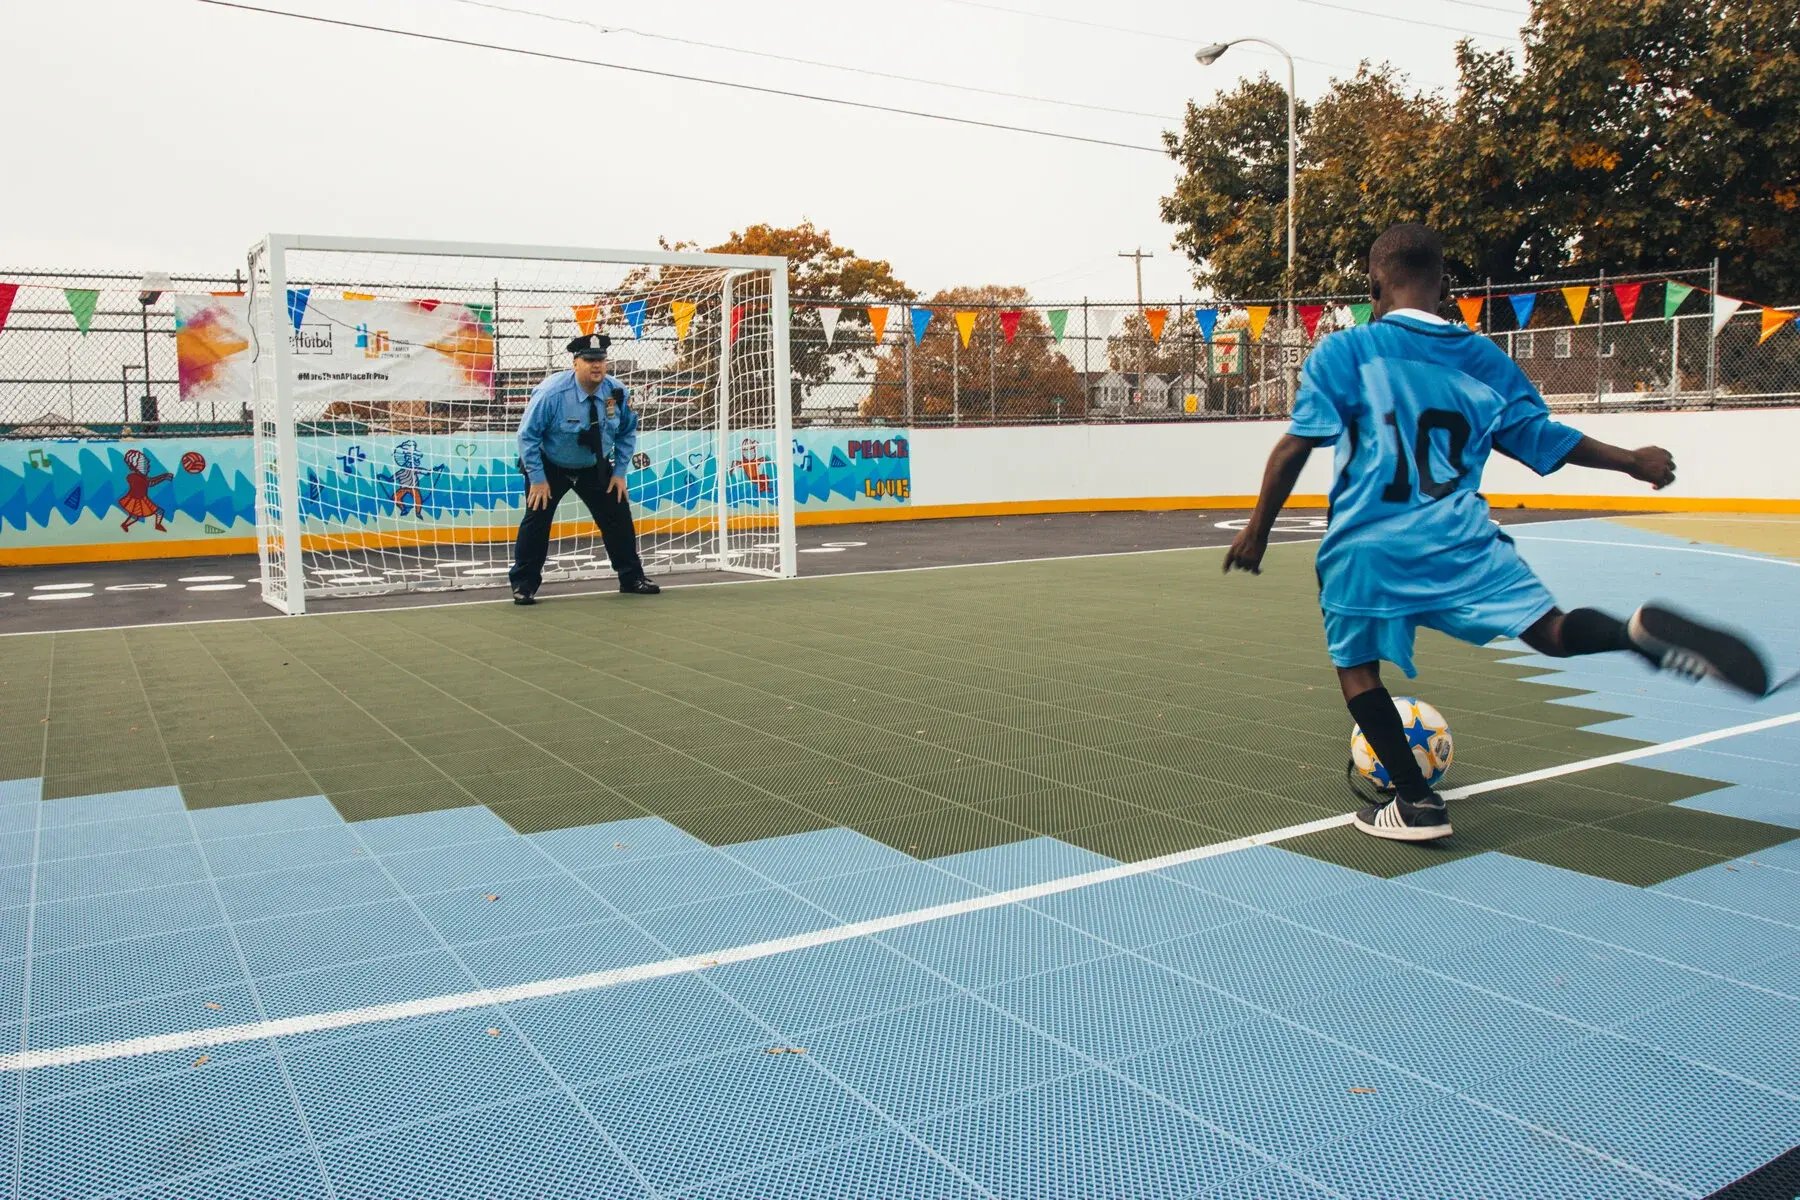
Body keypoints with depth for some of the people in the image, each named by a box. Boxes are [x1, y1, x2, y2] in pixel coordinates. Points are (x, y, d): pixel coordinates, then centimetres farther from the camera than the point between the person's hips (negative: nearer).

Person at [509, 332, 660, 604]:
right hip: (550, 466, -4)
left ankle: (632, 578, 19)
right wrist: (537, 478, -20)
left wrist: (619, 472, -3)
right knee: (537, 519, -11)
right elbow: (527, 435, -19)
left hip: (595, 467, 4)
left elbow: (627, 432, 2)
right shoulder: (552, 393, -27)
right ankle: (523, 584, 4)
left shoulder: (616, 392, -15)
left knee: (618, 517, 3)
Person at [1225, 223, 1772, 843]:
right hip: (1461, 538, 3)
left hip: (1366, 546, -2)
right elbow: (1542, 437, 17)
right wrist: (1633, 460, 32)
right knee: (1553, 629, 7)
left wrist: (1258, 529, 3)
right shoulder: (1485, 358, 12)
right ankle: (1641, 630, -26)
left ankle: (1416, 802, 9)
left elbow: (1293, 448, -5)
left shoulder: (1342, 352, 1)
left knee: (1355, 664, 14)